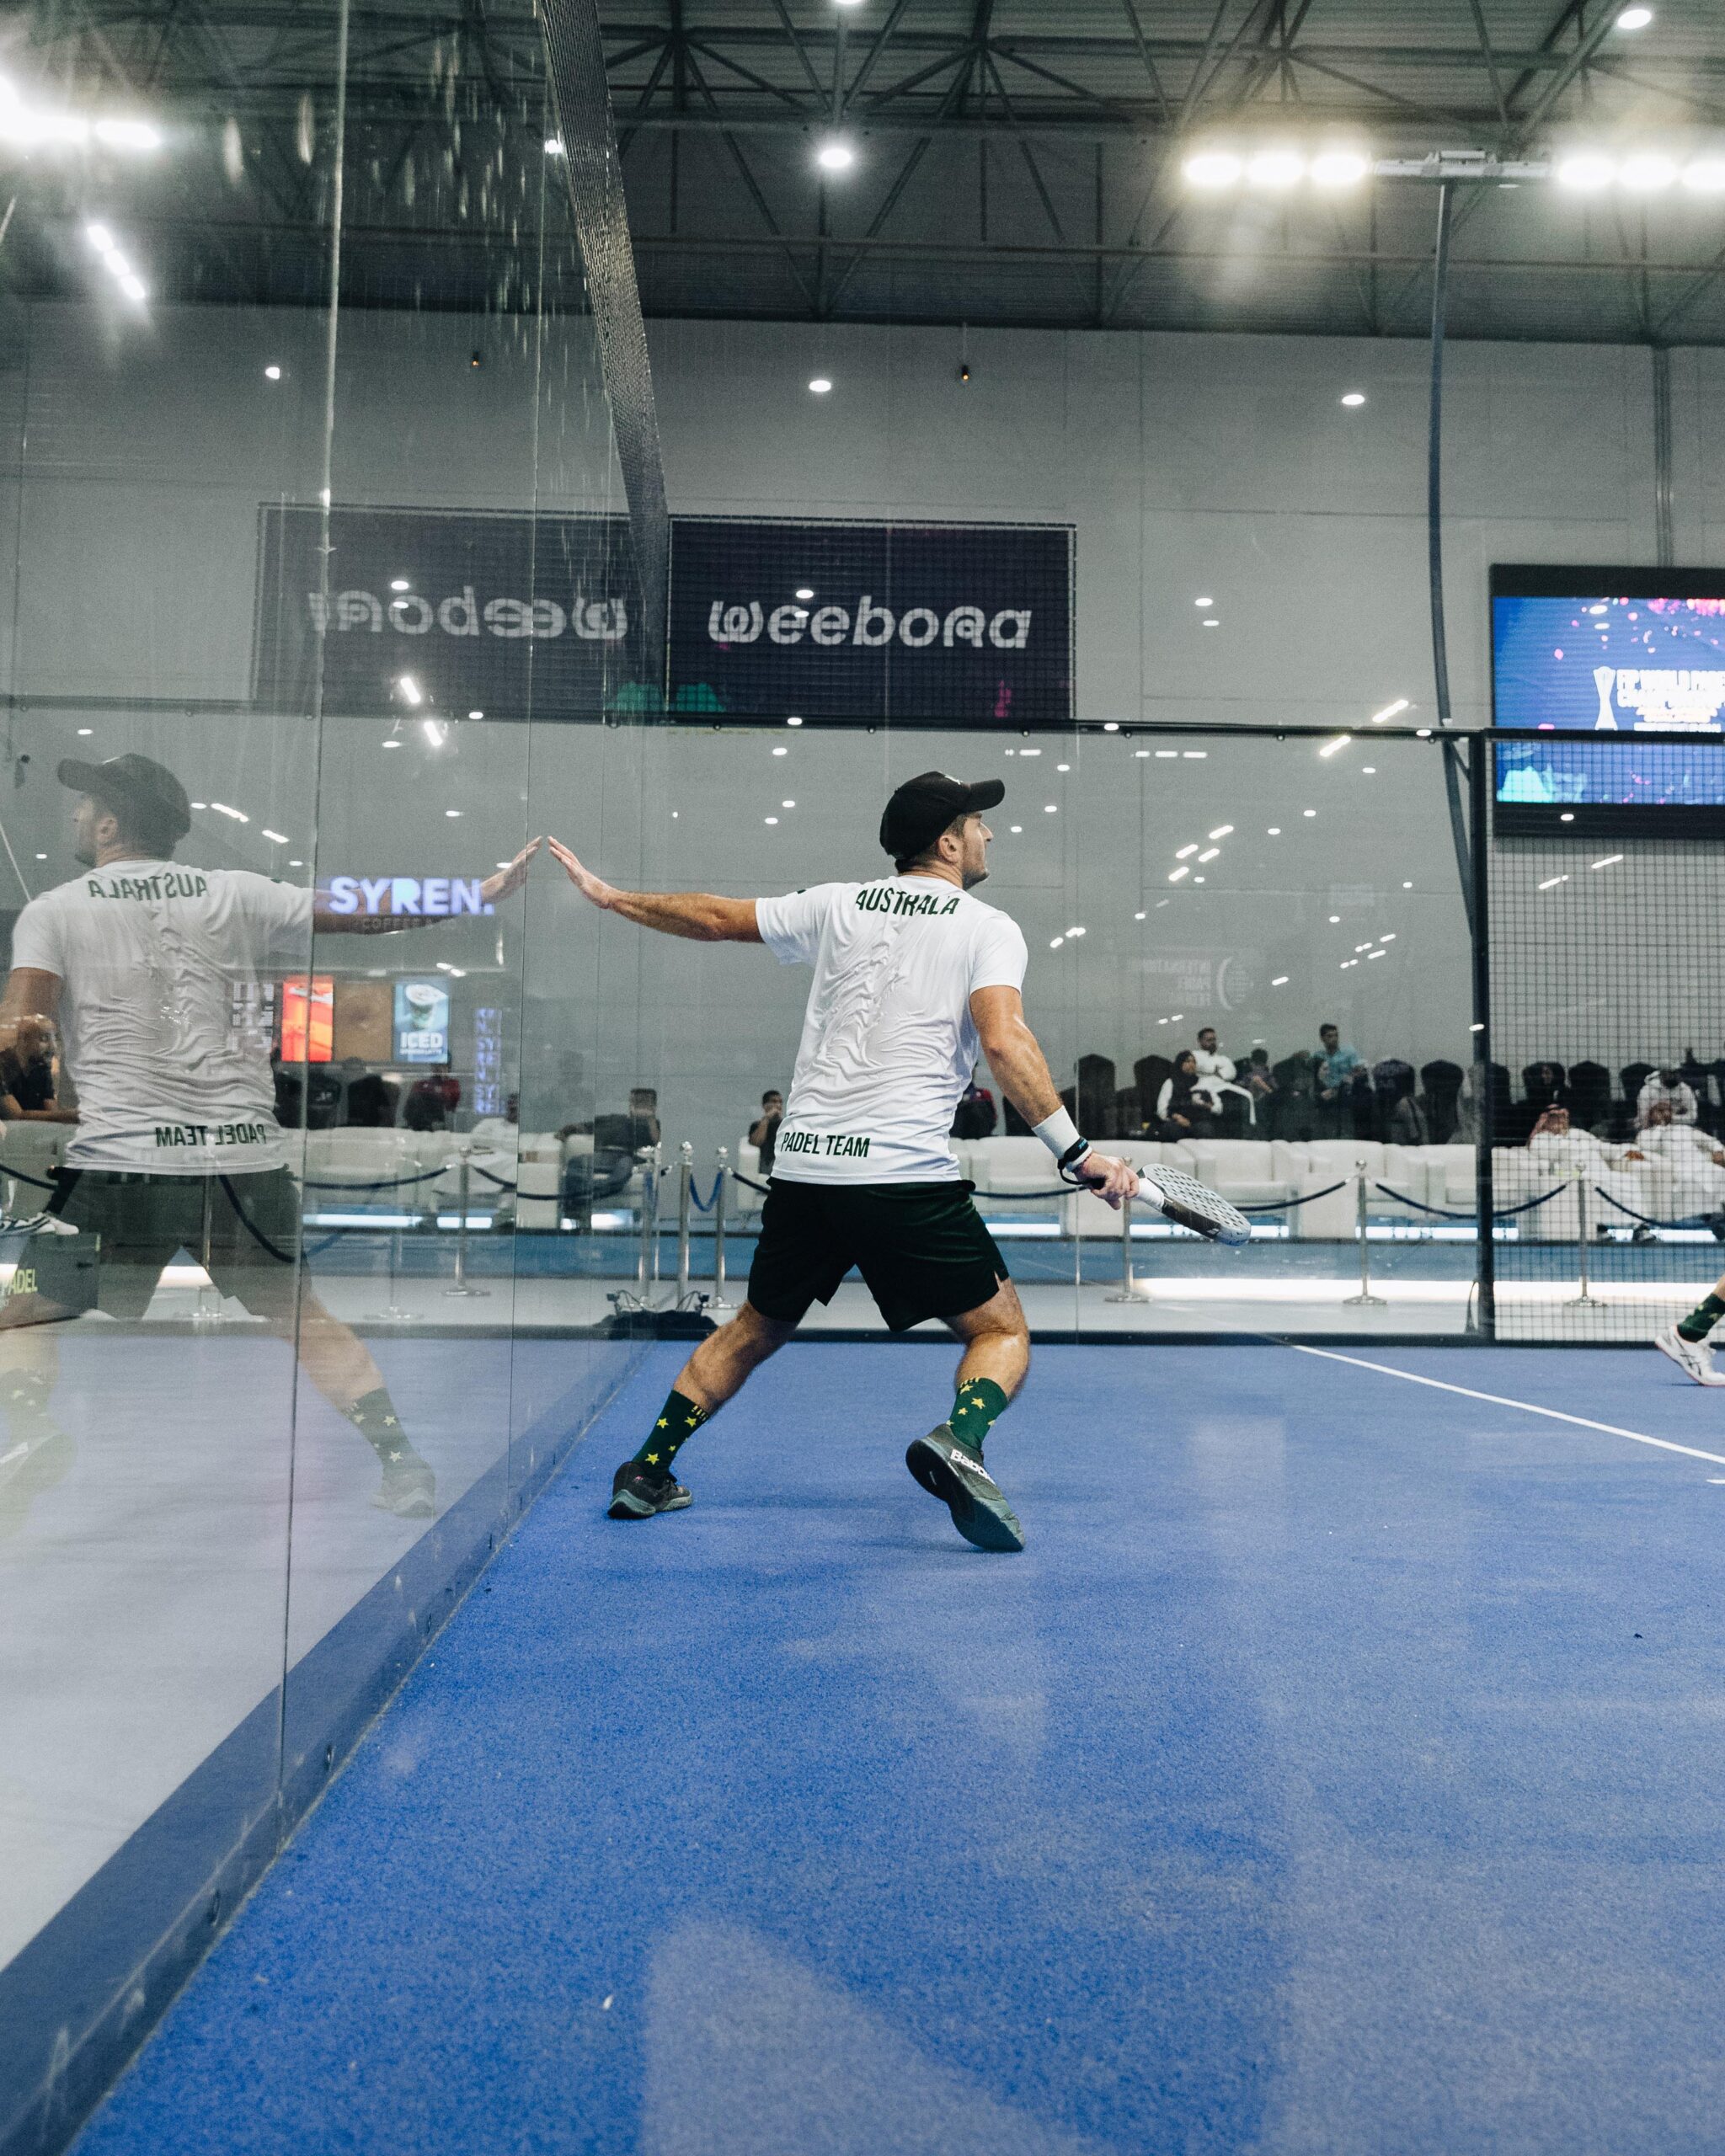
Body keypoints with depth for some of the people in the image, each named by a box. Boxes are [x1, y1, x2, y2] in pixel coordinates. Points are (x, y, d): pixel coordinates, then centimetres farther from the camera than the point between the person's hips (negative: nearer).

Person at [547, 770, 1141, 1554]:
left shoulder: (837, 905, 15)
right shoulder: (988, 929, 2)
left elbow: (716, 918, 23)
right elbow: (1004, 1041, -15)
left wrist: (610, 895, 37)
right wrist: (1075, 1153, -15)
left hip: (802, 1166, 5)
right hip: (906, 1175, -5)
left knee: (755, 1330, 24)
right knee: (1002, 1331, 7)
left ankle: (645, 1472, 25)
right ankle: (959, 1441, -22)